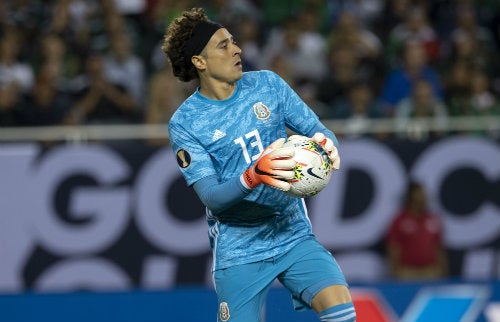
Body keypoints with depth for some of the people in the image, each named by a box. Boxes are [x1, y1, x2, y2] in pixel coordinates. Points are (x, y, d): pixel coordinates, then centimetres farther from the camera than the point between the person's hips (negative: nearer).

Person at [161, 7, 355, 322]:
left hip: (295, 236, 2)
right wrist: (254, 176, -36)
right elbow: (212, 198, -16)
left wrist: (326, 145, -23)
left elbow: (317, 129, 3)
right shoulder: (184, 124, -8)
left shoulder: (267, 83, 2)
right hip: (239, 252, -2)